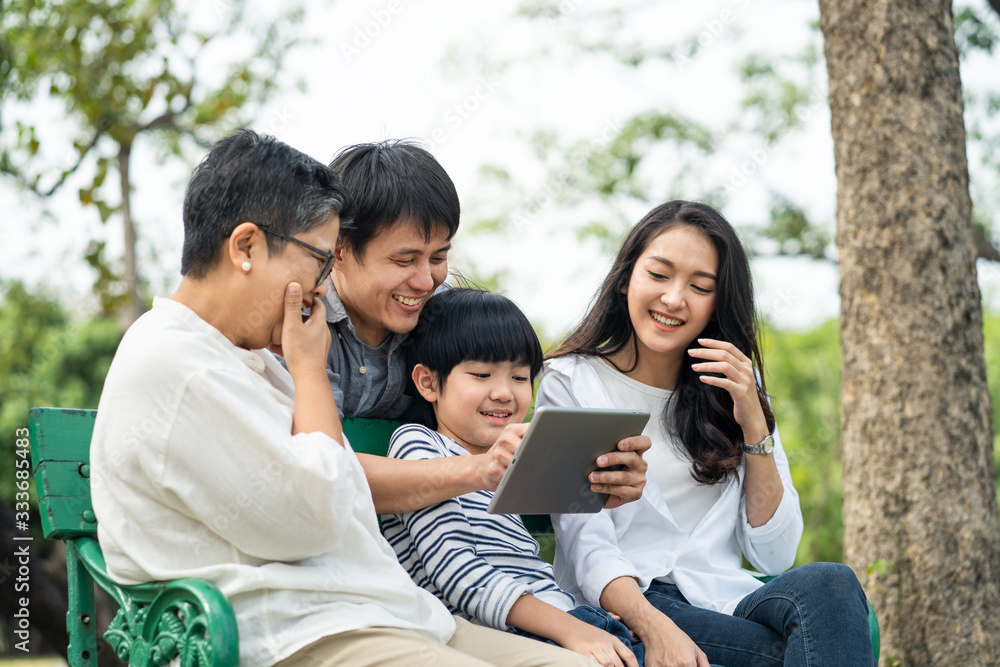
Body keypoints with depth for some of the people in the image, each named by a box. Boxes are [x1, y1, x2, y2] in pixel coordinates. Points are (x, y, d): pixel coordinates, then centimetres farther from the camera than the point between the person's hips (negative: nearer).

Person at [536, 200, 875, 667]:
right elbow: (588, 548, -9)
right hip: (622, 610, -5)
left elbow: (773, 556, 7)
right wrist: (656, 629, -29)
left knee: (829, 585, -29)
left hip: (725, 604, 5)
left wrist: (754, 423, -4)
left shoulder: (732, 387, 16)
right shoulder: (570, 383, 3)